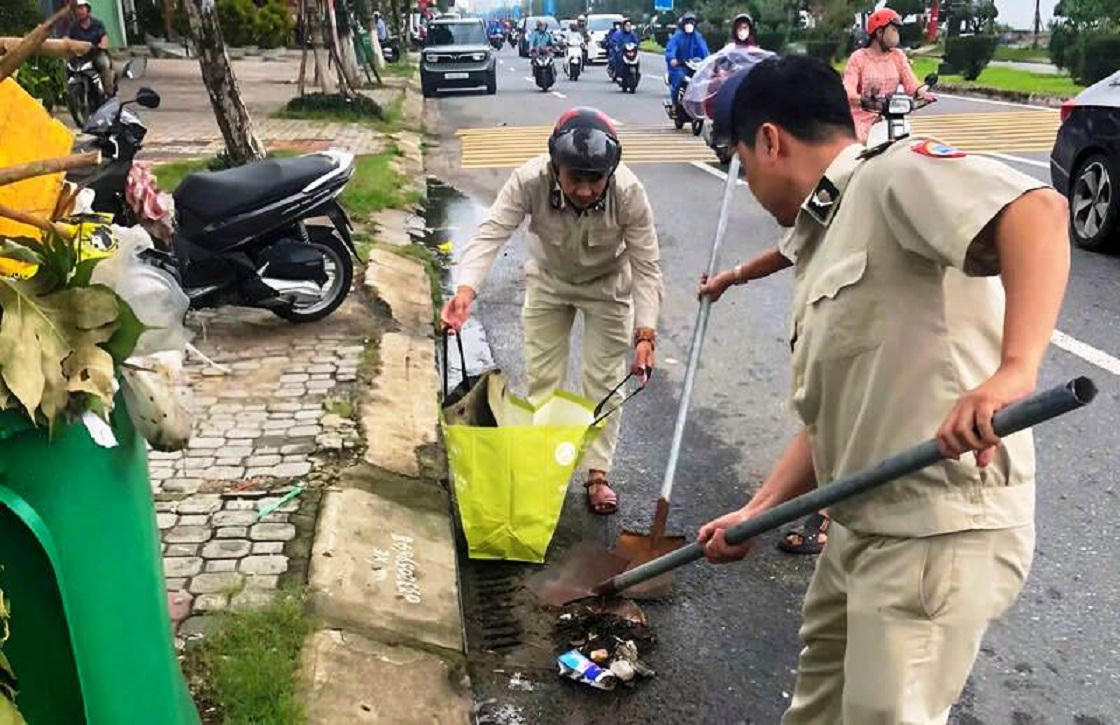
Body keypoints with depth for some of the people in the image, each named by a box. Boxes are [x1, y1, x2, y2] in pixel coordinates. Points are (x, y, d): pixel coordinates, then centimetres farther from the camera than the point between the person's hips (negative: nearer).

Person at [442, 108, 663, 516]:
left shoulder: (629, 192, -34)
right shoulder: (530, 181, -35)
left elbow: (646, 267, -28)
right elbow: (491, 234, -39)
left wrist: (645, 332, -37)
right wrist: (465, 289, -56)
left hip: (607, 285, -1)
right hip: (548, 280, 1)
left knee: (603, 379, 2)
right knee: (541, 376, 6)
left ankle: (598, 472, 16)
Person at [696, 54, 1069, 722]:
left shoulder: (898, 172, -9)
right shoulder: (822, 248, 18)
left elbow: (1038, 211, -28)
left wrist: (1015, 370, -41)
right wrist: (756, 513, 13)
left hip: (941, 531, -10)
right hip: (861, 530, 10)